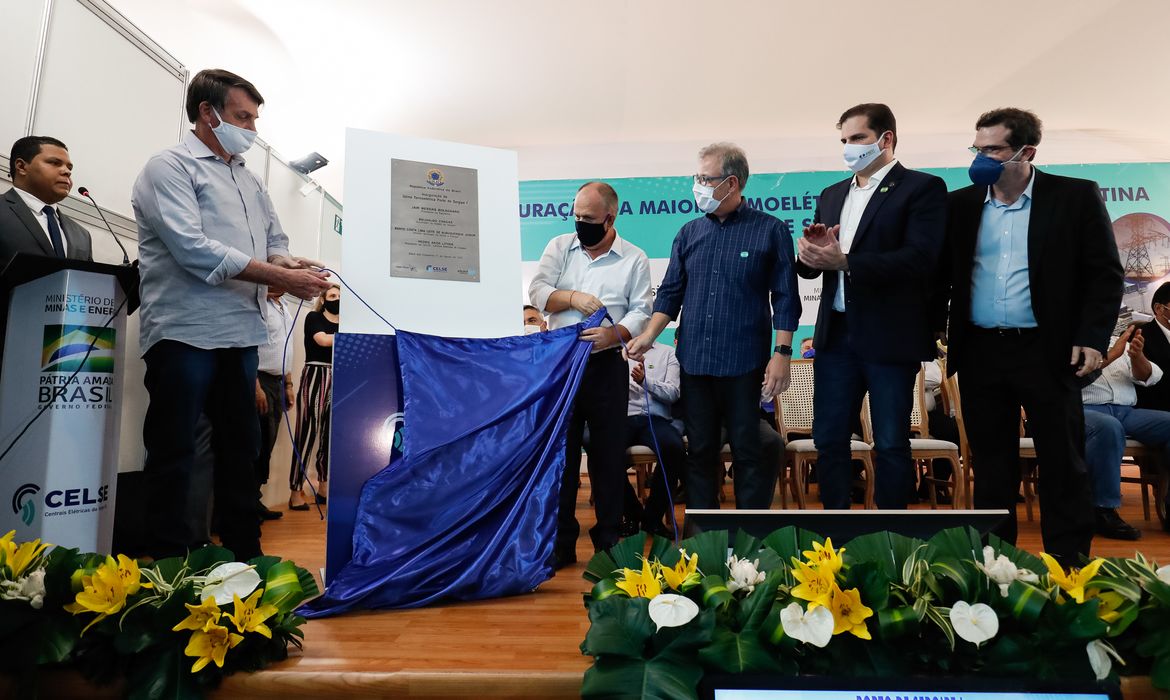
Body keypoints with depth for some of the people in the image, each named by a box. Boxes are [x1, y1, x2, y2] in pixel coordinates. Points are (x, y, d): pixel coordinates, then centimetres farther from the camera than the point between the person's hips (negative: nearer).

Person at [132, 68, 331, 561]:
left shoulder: (249, 180, 18)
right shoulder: (171, 167, -4)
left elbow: (275, 242, 17)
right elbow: (192, 249, -17)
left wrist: (288, 265, -7)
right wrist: (280, 277, -19)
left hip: (240, 334, 8)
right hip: (186, 332, -7)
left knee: (241, 448, 12)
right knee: (175, 452, 1)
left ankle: (245, 555, 22)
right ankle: (168, 565, 10)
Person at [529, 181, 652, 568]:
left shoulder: (634, 258, 2)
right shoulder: (559, 247, 8)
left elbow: (640, 311, -3)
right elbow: (537, 291, 0)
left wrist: (614, 334, -21)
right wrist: (572, 297, -17)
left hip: (607, 366, -1)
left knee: (609, 453, 6)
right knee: (560, 451, 5)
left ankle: (608, 540, 21)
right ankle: (560, 543, 16)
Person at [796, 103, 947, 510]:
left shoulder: (923, 188, -3)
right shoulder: (832, 195, 15)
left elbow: (920, 258, -17)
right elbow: (812, 266, 11)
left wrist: (845, 261, -23)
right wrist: (810, 253, -12)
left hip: (890, 337, -5)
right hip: (836, 334, 5)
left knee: (891, 444, 6)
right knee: (828, 439, 9)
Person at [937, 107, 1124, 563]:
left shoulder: (1075, 197, 0)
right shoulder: (960, 204, 7)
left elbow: (1105, 274, -1)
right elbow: (942, 273, 10)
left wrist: (1092, 338, -9)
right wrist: (932, 329, 1)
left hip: (1048, 351, -2)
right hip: (979, 352, 3)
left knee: (1063, 462, 5)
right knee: (990, 462, 10)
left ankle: (1069, 562, 18)